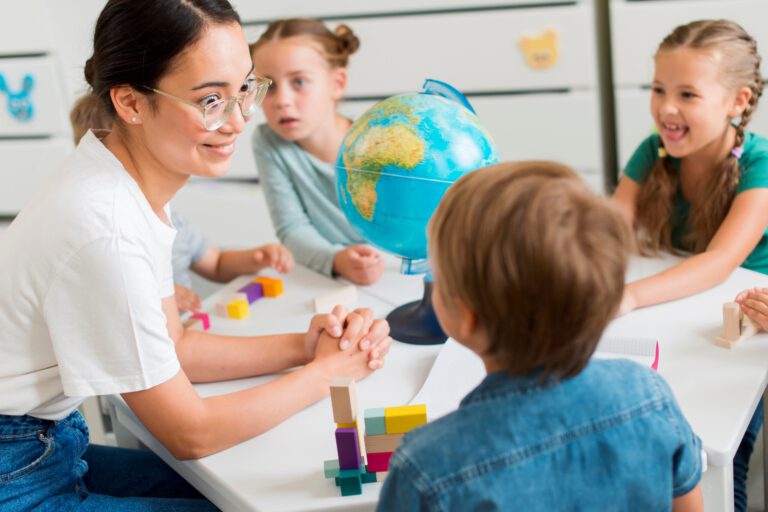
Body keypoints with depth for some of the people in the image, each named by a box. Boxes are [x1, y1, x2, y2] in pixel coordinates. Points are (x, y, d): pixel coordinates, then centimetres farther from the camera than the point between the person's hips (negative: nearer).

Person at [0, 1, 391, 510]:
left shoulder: (140, 184, -4)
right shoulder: (103, 230, -30)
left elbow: (174, 346, 7)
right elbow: (191, 434, -19)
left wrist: (302, 346, -5)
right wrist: (328, 370, -10)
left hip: (54, 443, 8)